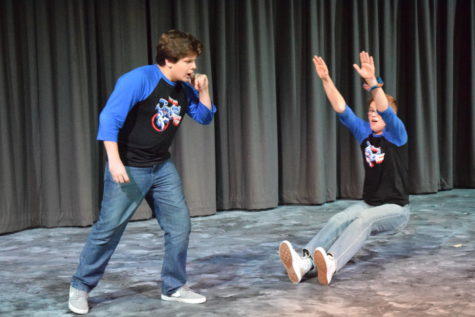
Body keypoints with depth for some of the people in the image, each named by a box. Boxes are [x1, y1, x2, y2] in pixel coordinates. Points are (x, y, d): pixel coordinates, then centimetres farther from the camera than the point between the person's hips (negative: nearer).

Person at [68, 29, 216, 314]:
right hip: (129, 167, -7)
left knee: (179, 224, 3)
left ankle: (174, 287, 17)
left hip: (162, 168, 7)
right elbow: (109, 118, -22)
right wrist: (114, 160, -28)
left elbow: (205, 118, 14)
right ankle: (80, 287, 16)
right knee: (109, 228, -2)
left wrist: (203, 91, -4)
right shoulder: (139, 80, -19)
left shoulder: (184, 88, 3)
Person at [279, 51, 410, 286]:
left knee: (363, 221, -36)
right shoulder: (364, 133, 6)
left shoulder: (397, 135, -8)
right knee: (339, 220, -27)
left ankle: (331, 263, -62)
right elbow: (341, 109, -3)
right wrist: (326, 80, -14)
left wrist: (372, 82, -44)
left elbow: (386, 111, -28)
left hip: (395, 208, -4)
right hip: (368, 203, 4)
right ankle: (304, 261, -53)